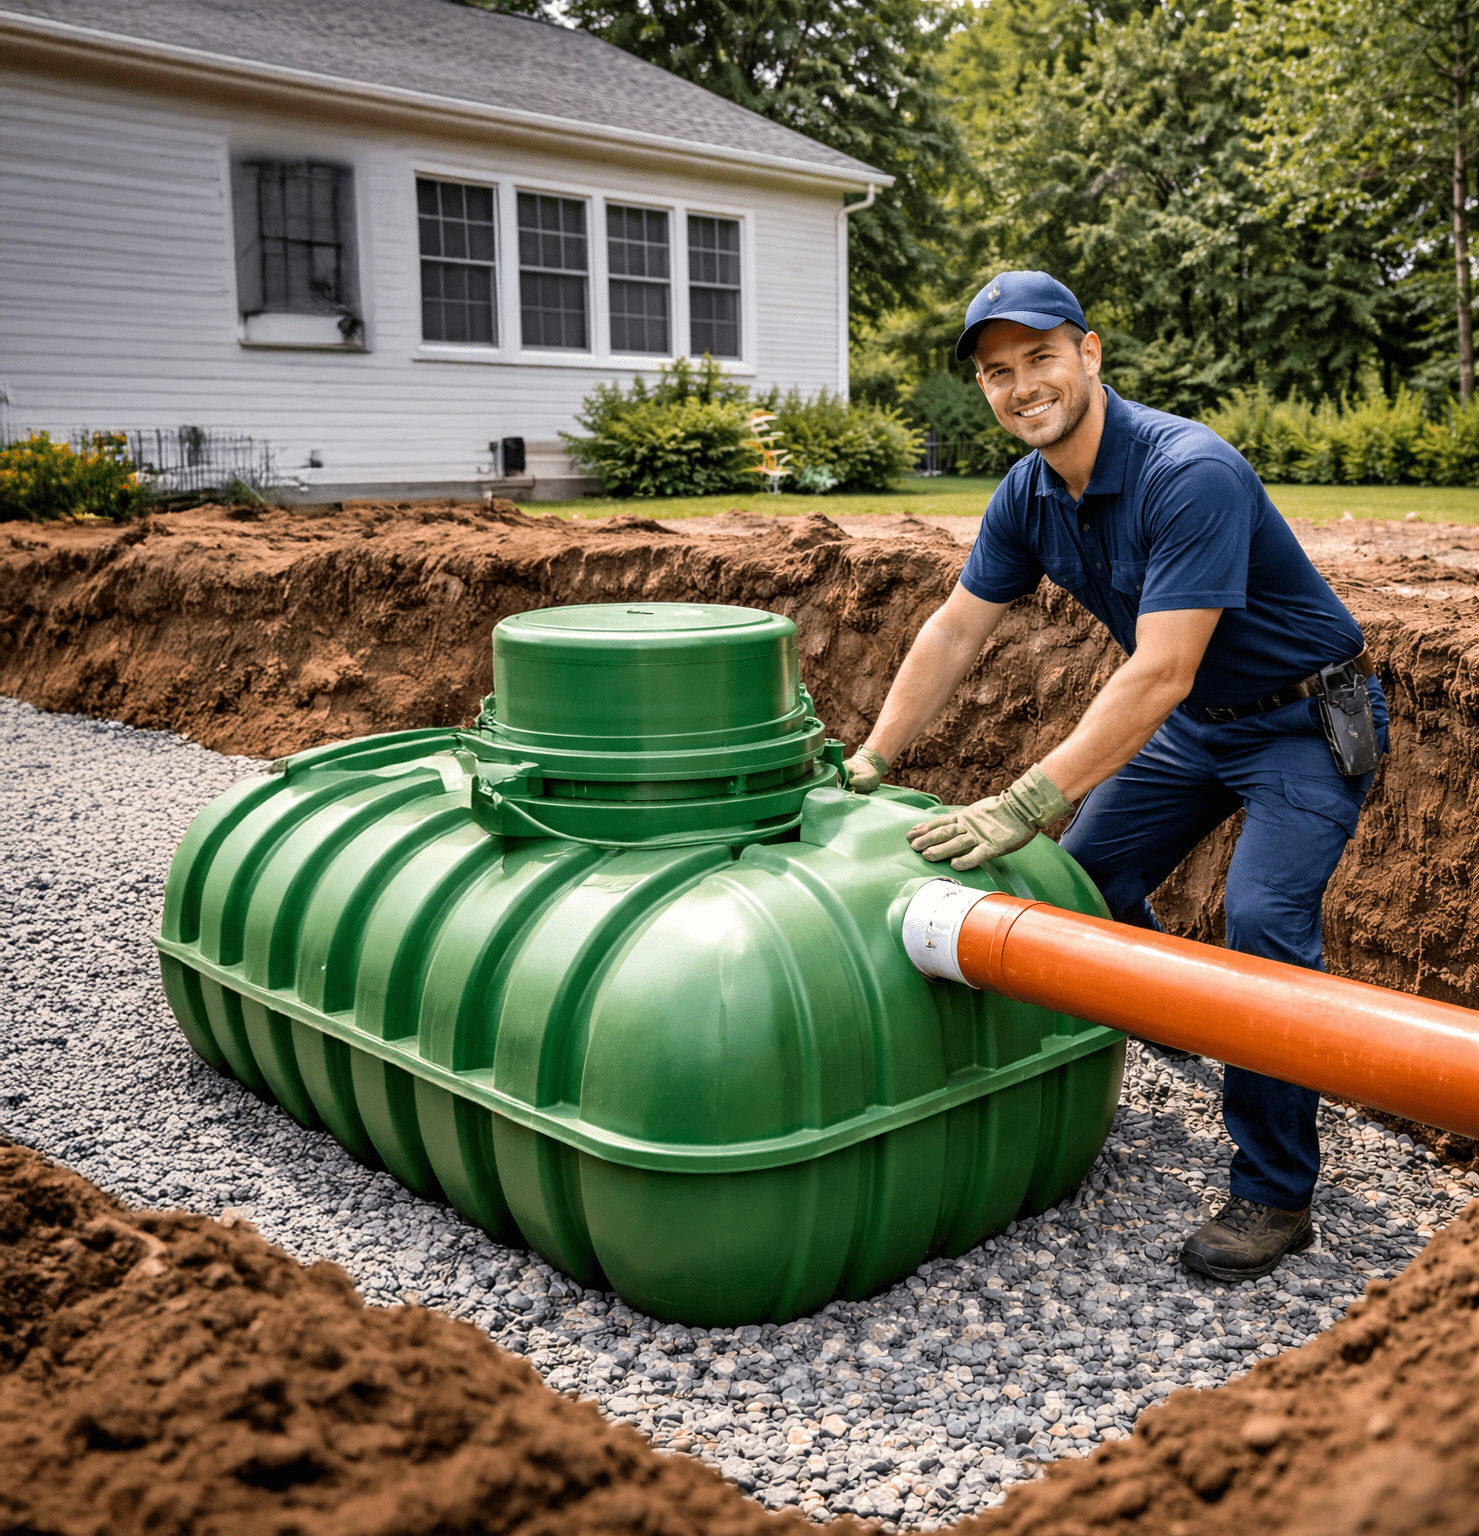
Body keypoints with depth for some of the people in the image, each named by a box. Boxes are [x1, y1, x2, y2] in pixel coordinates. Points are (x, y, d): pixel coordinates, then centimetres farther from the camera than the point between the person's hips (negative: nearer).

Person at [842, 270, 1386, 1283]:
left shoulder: (1191, 475, -31)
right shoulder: (1029, 494, -6)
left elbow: (1158, 674, -36)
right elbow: (956, 634, 2)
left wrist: (1031, 804, -37)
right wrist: (868, 763, 2)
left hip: (1308, 722, -8)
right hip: (1195, 721, 8)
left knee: (1263, 921, -22)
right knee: (1089, 878, 10)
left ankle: (1275, 1194, -7)